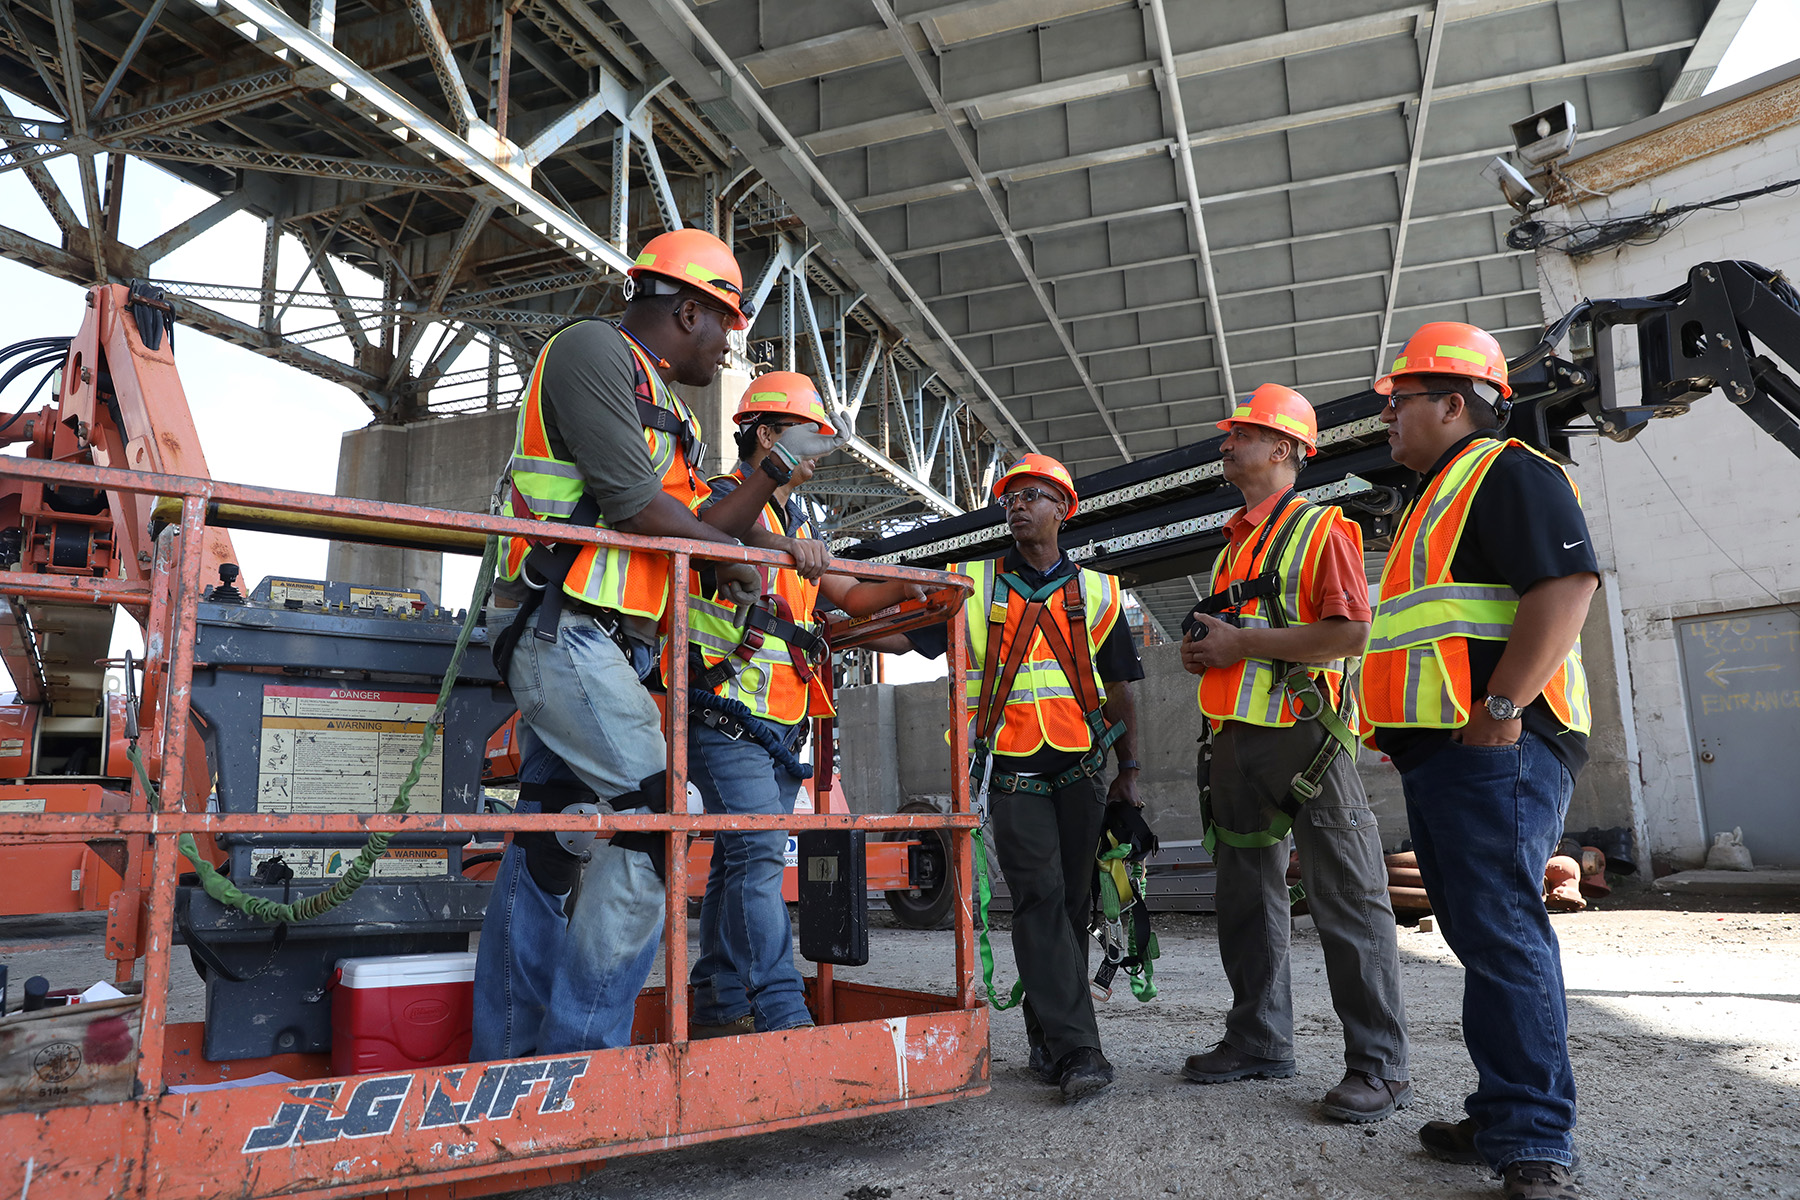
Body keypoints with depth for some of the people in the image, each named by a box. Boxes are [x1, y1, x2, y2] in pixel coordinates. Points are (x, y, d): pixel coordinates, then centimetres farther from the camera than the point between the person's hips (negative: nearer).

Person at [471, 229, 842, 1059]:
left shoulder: (664, 409, 25)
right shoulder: (593, 350, -4)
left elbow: (697, 525, 19)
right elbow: (636, 505, -14)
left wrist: (777, 471, 15)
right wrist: (733, 553, -1)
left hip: (611, 647, 10)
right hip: (566, 630, -10)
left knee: (546, 849, 9)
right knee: (658, 815, -16)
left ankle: (506, 1052, 17)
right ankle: (583, 1050, -8)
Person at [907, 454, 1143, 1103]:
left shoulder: (1096, 591, 10)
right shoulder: (973, 583, 7)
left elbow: (1121, 688, 12)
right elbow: (905, 635, 2)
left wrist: (1130, 771, 9)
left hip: (1081, 769, 2)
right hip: (1012, 772, -2)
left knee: (1071, 904, 6)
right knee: (1040, 898, -12)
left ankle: (1047, 1040, 20)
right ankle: (1076, 1050, -10)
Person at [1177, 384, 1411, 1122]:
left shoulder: (1322, 530, -2)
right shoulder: (1233, 544, 21)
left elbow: (1352, 632, -15)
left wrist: (1243, 641, -15)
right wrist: (1203, 652, 9)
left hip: (1304, 735, -8)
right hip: (1236, 737, 8)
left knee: (1347, 900, -3)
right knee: (1247, 897, 12)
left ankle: (1378, 1064, 4)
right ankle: (1259, 1040, 24)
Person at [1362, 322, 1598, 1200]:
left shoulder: (1508, 472, -5)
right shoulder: (1437, 500, 26)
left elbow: (1567, 583, -19)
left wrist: (1501, 707, -24)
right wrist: (1400, 726, 23)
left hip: (1494, 747, -10)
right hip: (1438, 751, 11)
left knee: (1501, 935, -10)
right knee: (1482, 935, 13)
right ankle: (1504, 1117, 22)